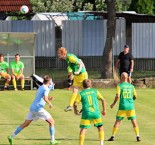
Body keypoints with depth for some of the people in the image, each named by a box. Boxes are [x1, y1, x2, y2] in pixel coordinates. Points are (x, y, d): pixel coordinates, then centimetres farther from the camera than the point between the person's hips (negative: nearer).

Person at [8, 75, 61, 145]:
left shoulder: (40, 87, 19)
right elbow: (45, 98, -25)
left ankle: (11, 137, 5)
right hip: (38, 108, -8)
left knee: (25, 124, 10)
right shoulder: (46, 89, -9)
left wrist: (48, 99, 17)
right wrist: (49, 103, -8)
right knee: (51, 122, 3)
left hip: (32, 108, 8)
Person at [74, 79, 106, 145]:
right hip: (96, 113, 2)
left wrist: (75, 110, 17)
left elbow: (75, 104, -3)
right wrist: (104, 110, 17)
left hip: (86, 114, -2)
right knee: (100, 128, 18)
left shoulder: (81, 94, 3)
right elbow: (103, 100, 7)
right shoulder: (95, 91, 8)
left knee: (83, 130, 1)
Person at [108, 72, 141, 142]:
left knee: (117, 121, 5)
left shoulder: (120, 86, -6)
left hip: (122, 107, -2)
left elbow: (117, 96, -12)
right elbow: (135, 97, 8)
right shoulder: (131, 86, 4)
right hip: (131, 106, 2)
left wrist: (113, 104, 1)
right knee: (134, 121, 6)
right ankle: (138, 136, 1)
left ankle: (113, 136, 5)